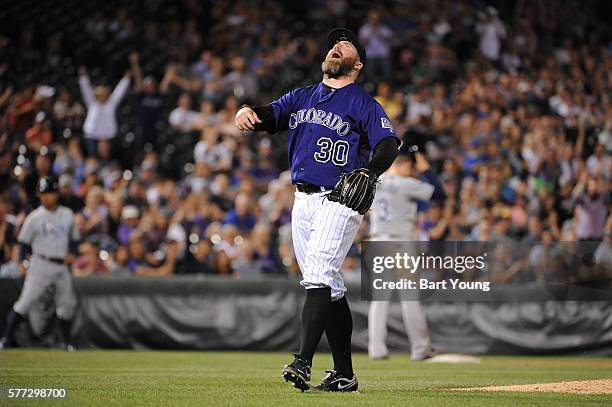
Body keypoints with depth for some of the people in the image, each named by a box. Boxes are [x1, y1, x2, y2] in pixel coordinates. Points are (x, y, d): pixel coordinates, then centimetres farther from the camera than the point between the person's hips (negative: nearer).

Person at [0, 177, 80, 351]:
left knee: (67, 303, 8)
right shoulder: (34, 218, -4)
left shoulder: (67, 215, 8)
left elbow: (74, 238, 18)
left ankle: (68, 343, 21)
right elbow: (24, 242, 0)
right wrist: (22, 262, -12)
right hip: (41, 264, -5)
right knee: (26, 300, -13)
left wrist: (71, 254, 1)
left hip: (62, 265, 5)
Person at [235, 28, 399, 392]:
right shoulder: (302, 97, 19)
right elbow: (269, 116, 7)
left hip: (340, 201, -6)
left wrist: (368, 171, -33)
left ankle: (303, 362, -28)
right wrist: (248, 113, -18)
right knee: (329, 287, 8)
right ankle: (344, 374, 13)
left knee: (318, 277, -20)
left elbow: (388, 143, -13)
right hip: (304, 201, 6)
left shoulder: (363, 103, 0)